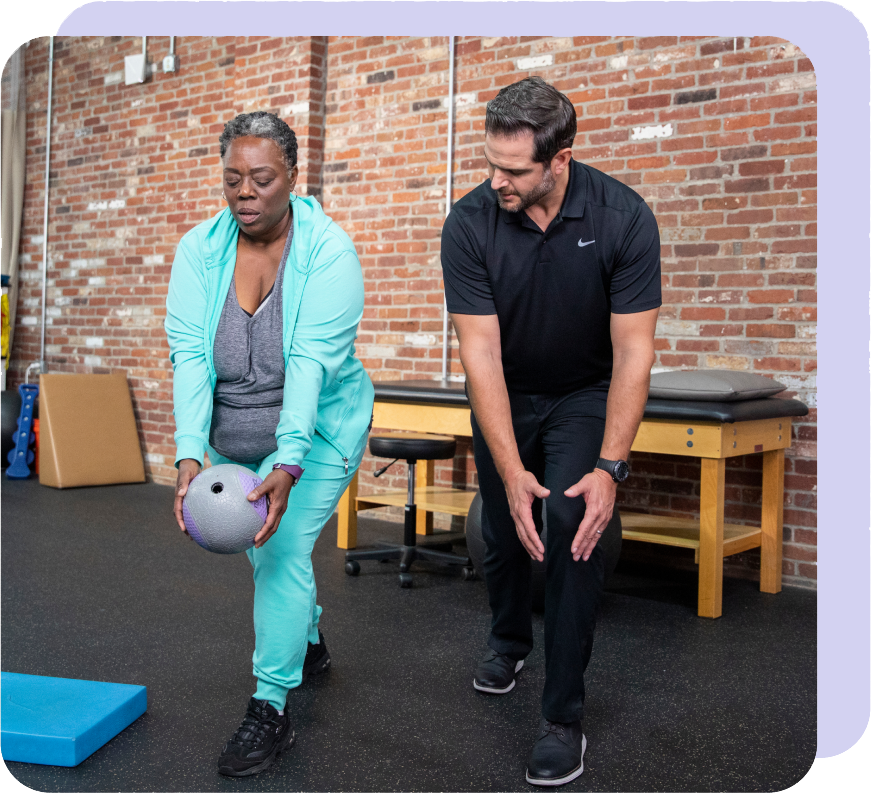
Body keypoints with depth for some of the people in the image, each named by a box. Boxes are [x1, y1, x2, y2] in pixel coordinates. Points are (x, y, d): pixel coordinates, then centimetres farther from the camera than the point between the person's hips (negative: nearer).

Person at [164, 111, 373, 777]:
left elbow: (312, 360, -31)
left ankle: (271, 711, 0)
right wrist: (191, 453, -33)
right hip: (231, 435, 5)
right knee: (264, 550, 19)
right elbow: (190, 354, -20)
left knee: (283, 549, -15)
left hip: (317, 428, -4)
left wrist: (288, 465, -40)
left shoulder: (329, 249, -22)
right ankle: (309, 642, 48)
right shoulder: (200, 249, -12)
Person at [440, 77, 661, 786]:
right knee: (504, 527, 12)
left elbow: (633, 351, -23)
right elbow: (481, 352, -24)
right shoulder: (469, 225, -23)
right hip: (505, 397, 2)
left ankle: (564, 715, -6)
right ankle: (510, 638, 44)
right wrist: (512, 470, -29)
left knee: (573, 524, -19)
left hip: (584, 395, -2)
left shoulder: (623, 218, -25)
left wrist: (610, 467, -29)